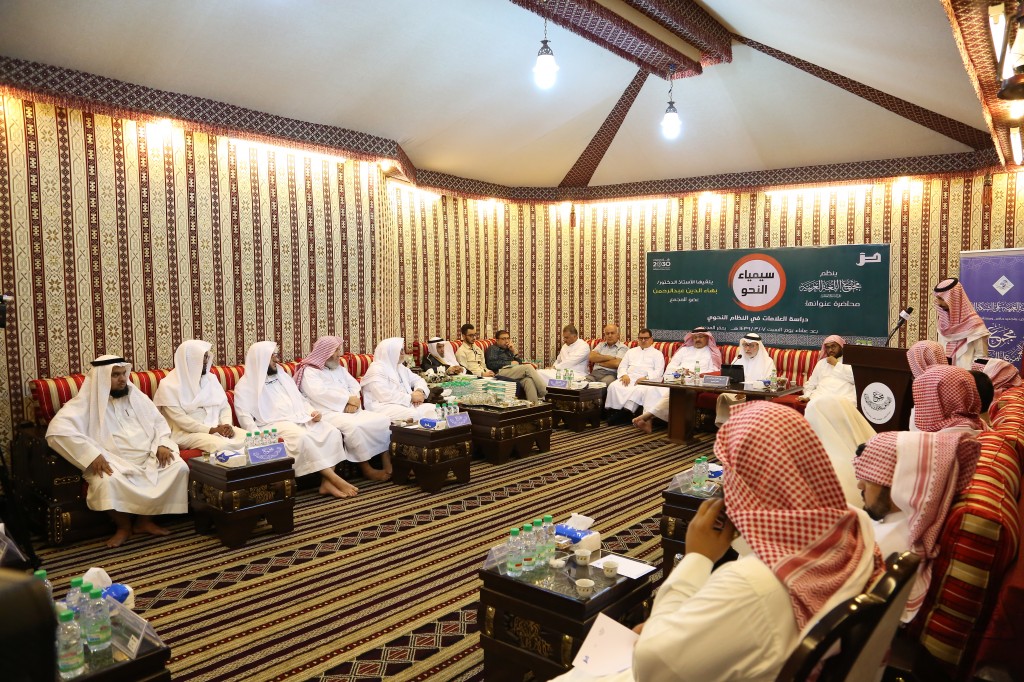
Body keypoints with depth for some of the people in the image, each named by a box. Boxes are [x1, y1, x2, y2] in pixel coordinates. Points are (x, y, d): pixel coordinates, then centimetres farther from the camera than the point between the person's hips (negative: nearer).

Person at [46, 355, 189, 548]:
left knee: (180, 467, -18)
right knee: (108, 481, -36)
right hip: (113, 463, -4)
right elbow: (57, 431, -19)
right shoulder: (85, 403, -5)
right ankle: (124, 526, -6)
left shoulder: (137, 396, 13)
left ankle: (145, 520, -3)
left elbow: (159, 422, 18)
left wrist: (162, 445, -4)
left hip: (148, 458, 5)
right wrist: (92, 455, -27)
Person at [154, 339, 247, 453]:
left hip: (216, 427, 5)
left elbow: (224, 406, 11)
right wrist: (212, 430, -21)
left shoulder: (210, 378, 13)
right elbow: (180, 419, -13)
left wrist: (227, 425, -11)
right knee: (222, 445, -34)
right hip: (187, 432, -5)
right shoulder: (169, 386, -5)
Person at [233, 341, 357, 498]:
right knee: (302, 437, -36)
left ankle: (326, 482, -26)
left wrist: (312, 412, 4)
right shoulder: (245, 385, 5)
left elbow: (301, 400, 26)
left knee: (332, 432, -20)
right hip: (274, 425, -6)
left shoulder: (283, 376, 23)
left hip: (300, 419, 6)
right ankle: (335, 479, -32)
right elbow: (244, 416, -6)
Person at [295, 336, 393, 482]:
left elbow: (354, 385, 16)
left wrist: (354, 401, -8)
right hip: (329, 413, -7)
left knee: (383, 420, -14)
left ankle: (388, 465, -15)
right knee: (353, 426, -37)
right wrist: (348, 399, -12)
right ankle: (367, 469, -23)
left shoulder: (340, 369, 25)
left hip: (350, 411, 7)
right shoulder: (309, 371, 2)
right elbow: (320, 393, -14)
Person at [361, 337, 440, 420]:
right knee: (415, 415, -36)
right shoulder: (376, 370, -7)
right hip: (385, 407, -8)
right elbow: (385, 396, -19)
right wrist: (411, 397, -14)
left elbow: (418, 380, 25)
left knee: (432, 409, -19)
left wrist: (420, 391, 0)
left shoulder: (400, 367, 21)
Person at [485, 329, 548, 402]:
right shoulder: (493, 348, 16)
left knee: (528, 380, -31)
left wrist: (515, 351, 12)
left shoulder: (508, 350, 34)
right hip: (500, 372, -5)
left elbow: (519, 363, 26)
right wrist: (510, 363, -3)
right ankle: (546, 393, -29)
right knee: (528, 367, -25)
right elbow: (491, 364, -3)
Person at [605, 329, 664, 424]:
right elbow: (622, 366, 20)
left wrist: (645, 378, -15)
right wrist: (624, 375, -4)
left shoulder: (657, 354, 17)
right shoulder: (631, 351, 29)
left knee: (639, 390, -39)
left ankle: (626, 412, -43)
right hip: (629, 377, 3)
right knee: (613, 386, -28)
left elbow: (659, 372, 3)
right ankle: (614, 411, -31)